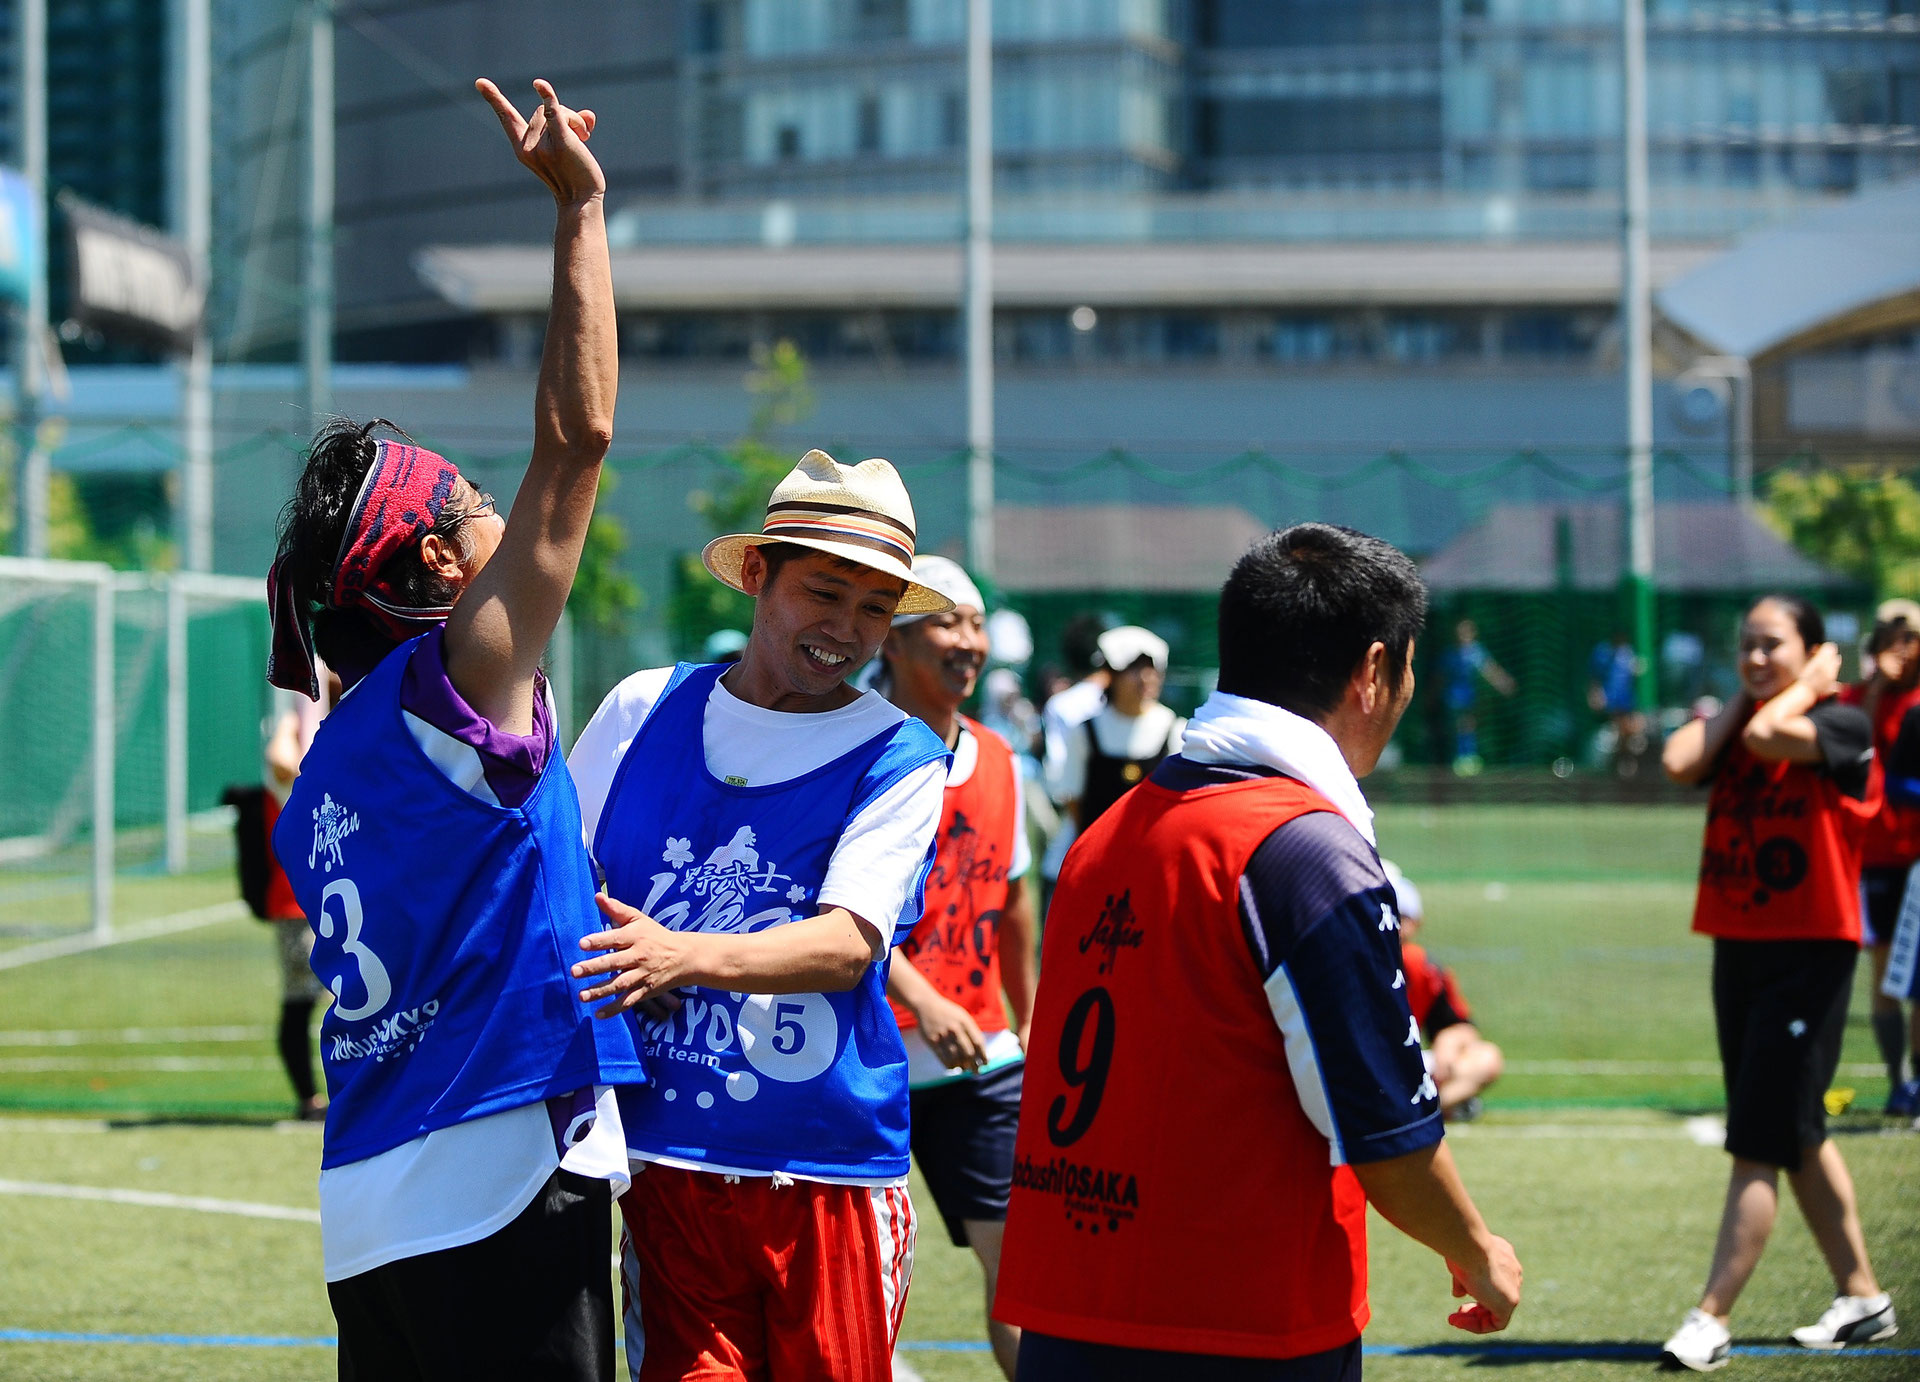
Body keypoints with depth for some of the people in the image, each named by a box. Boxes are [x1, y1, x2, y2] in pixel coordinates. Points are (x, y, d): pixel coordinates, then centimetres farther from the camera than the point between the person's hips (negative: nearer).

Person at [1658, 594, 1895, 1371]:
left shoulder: (1842, 724, -8)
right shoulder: (1736, 727, 10)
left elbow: (1769, 738, -28)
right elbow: (1678, 762, -10)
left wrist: (1810, 685, -10)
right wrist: (1739, 696, 1)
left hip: (1810, 953, -8)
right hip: (1738, 950, 8)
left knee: (1758, 1144, -9)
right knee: (1796, 1136, 15)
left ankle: (1710, 1319, -9)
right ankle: (1861, 1297, 26)